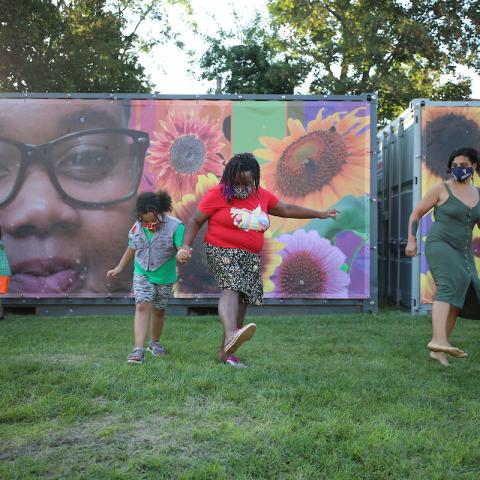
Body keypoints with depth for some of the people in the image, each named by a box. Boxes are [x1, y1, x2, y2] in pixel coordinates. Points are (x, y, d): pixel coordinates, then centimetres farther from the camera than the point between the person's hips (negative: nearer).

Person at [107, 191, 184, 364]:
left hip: (165, 277, -1)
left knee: (158, 311, 12)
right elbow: (131, 249, 11)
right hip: (142, 274, 1)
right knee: (142, 306, -15)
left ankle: (154, 343, 36)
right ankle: (139, 350, -21)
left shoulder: (175, 226, -17)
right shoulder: (137, 227, -5)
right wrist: (119, 268, 16)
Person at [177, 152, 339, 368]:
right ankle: (231, 335, -54)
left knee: (241, 303, 4)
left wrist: (320, 214, 26)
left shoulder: (262, 195, 11)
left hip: (251, 258, 6)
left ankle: (226, 352, 14)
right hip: (222, 252, -6)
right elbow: (195, 221, -1)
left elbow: (287, 209, 22)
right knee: (232, 287, -32)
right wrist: (185, 246, -16)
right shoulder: (217, 195, -4)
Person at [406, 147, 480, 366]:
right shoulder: (441, 189, -1)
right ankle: (438, 339, -45)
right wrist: (411, 240, -8)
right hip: (440, 245, -7)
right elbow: (416, 214, 2)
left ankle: (438, 350, 12)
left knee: (459, 298, 4)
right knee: (449, 285, -30)